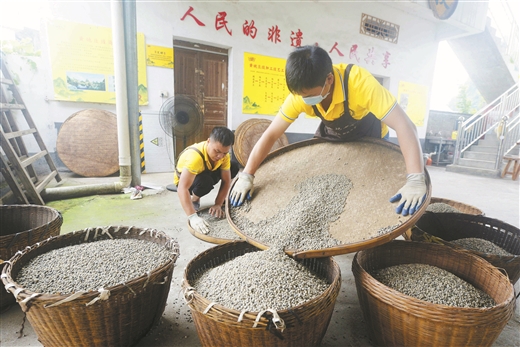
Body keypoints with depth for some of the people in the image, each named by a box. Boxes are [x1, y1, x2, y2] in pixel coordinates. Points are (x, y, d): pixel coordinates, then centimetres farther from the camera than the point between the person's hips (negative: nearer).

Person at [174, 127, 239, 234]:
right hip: (185, 179, -5)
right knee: (206, 181, -39)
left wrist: (218, 204, -28)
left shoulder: (224, 154, -23)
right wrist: (193, 217, -55)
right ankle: (194, 199, -6)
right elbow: (182, 189, -48)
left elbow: (226, 181, -17)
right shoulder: (195, 156, -42)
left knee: (234, 166, -16)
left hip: (206, 172, 5)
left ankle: (223, 196, 5)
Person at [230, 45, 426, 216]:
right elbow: (271, 134, -25)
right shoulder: (301, 94, -28)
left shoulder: (359, 81, -40)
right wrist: (246, 176, -31)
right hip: (332, 138, 3)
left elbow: (404, 126, -43)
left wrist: (416, 180, -54)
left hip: (370, 140, -2)